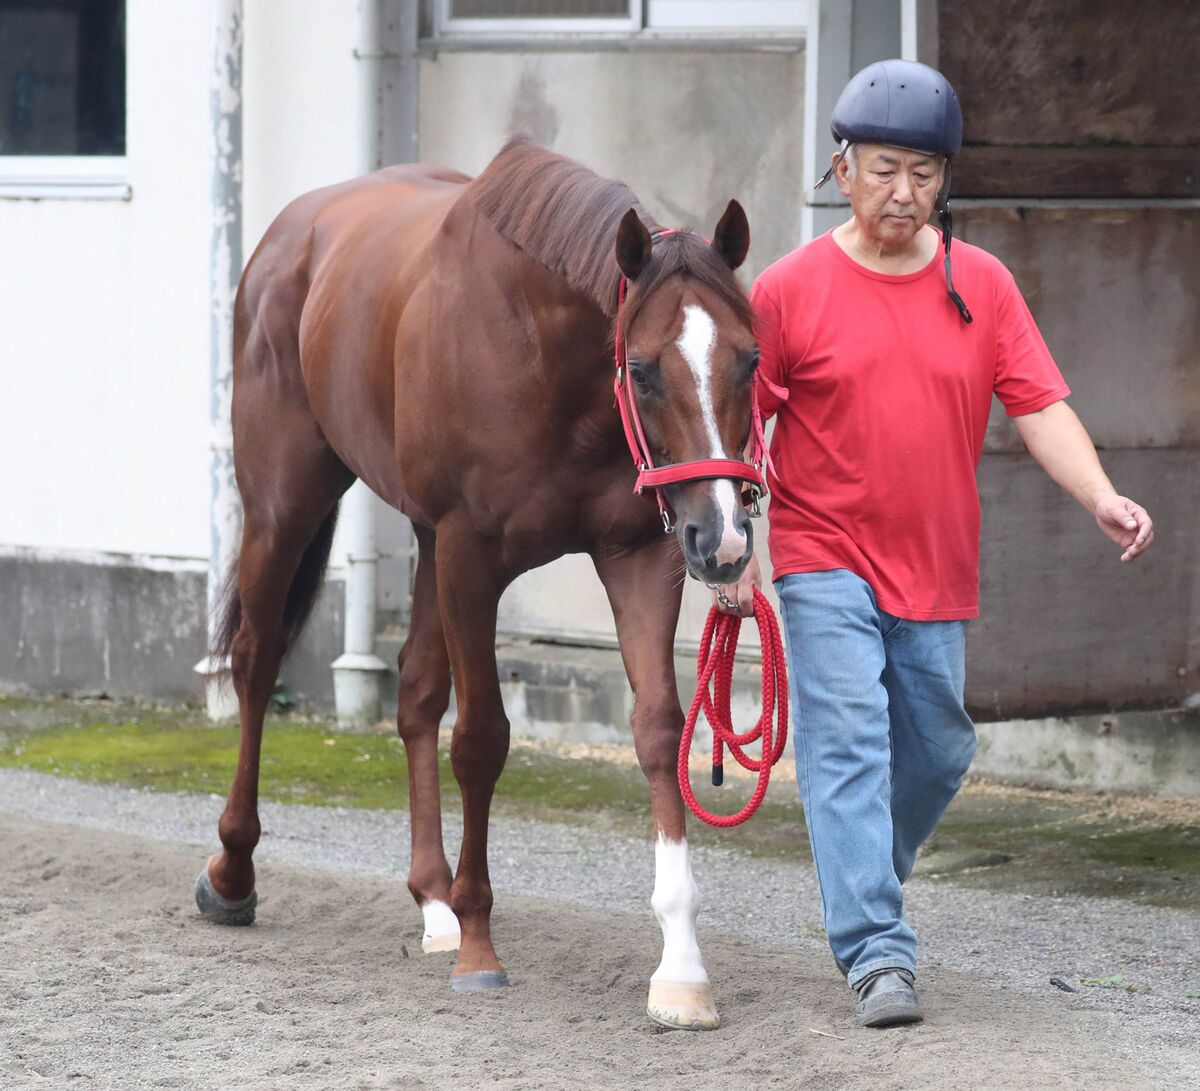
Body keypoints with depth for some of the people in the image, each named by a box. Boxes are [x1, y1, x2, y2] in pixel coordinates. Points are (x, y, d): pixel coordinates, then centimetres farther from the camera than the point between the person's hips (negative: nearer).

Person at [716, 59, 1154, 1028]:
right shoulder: (791, 291, -4)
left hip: (937, 568, 4)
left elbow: (1040, 406, -2)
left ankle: (867, 892, 39)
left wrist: (1100, 495, -18)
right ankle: (878, 955, -17)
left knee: (937, 751, 13)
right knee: (848, 746, -13)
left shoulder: (982, 285, 3)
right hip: (825, 561, -4)